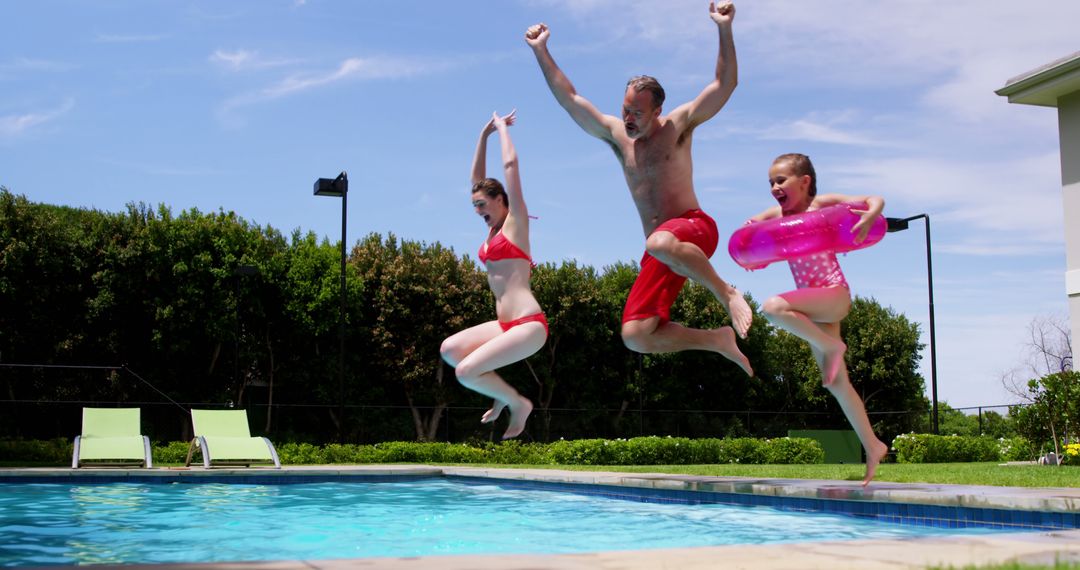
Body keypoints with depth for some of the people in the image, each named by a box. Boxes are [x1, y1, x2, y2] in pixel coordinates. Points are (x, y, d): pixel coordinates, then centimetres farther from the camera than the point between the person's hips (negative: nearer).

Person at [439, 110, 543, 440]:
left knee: (466, 372, -15)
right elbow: (477, 177, 24)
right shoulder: (493, 228, 19)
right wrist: (485, 134, 21)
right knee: (450, 350, 0)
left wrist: (502, 127, 7)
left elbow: (510, 164, -7)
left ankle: (518, 403, 6)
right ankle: (504, 393, 11)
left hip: (528, 324, -9)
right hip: (506, 324, 9)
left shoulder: (515, 221, -1)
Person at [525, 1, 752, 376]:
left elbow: (725, 83, -6)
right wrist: (540, 51, 11)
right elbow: (569, 99, 15)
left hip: (695, 229, -5)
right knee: (636, 337, -11)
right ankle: (717, 341, 6)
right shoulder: (616, 134, 14)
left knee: (661, 243, -44)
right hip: (660, 252, 5)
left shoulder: (679, 123, 3)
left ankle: (726, 293, -21)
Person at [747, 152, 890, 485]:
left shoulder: (822, 204, -3)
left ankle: (831, 345, -14)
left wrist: (867, 218, -30)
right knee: (836, 383, 8)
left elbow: (875, 200, -7)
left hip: (835, 294, -7)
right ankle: (872, 447, 17)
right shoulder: (776, 215, 13)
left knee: (773, 307, -31)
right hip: (812, 304, 7)